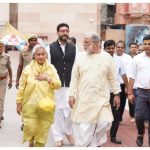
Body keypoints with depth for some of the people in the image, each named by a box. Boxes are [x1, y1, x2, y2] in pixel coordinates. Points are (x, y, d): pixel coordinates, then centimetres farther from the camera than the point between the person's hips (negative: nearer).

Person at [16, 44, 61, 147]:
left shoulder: (51, 68, 3)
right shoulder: (28, 69, -2)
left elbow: (58, 85, 0)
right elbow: (21, 88, 2)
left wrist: (47, 78, -15)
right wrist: (19, 103, 3)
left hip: (46, 106, 2)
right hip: (30, 105, -1)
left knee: (43, 130, 6)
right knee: (30, 128, -5)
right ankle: (31, 141, 28)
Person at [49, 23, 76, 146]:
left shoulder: (73, 48, 8)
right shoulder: (51, 47, 2)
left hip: (70, 84, 1)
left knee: (70, 109, -1)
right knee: (57, 110, 3)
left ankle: (69, 132, 22)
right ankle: (58, 137, 14)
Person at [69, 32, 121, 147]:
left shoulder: (107, 57, 1)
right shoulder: (80, 57, 0)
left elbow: (112, 78, 6)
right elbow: (74, 78, 2)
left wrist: (117, 94, 5)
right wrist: (72, 95, -4)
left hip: (101, 99, 1)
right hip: (83, 99, 0)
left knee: (103, 124, -1)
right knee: (82, 126, 3)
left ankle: (95, 144, 20)